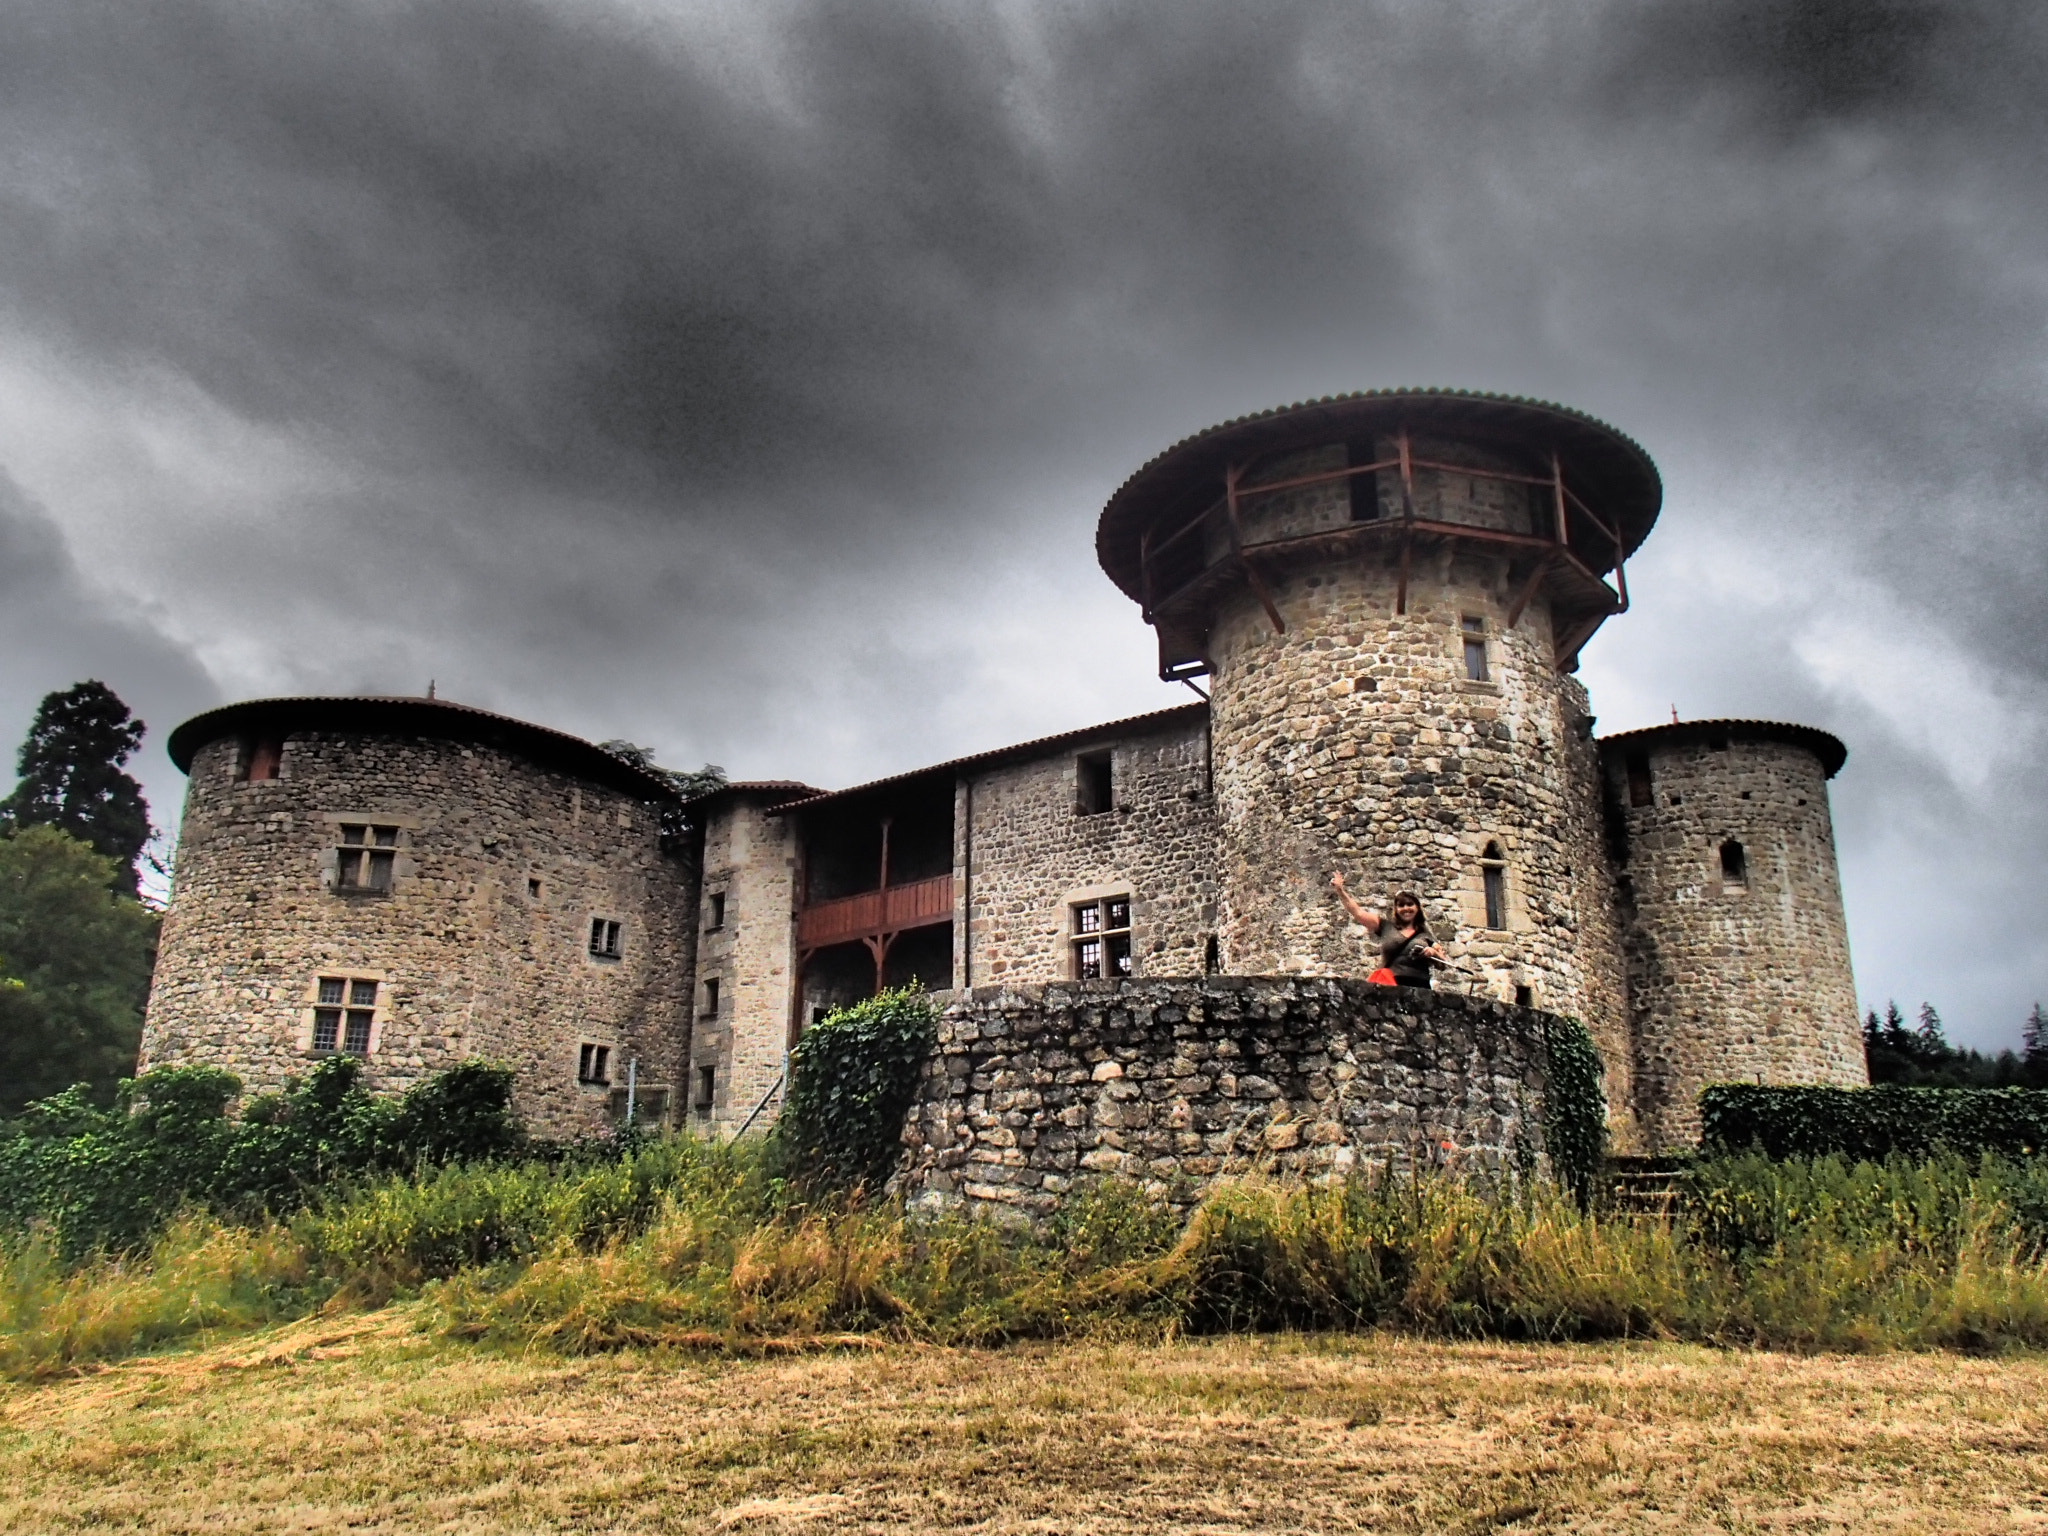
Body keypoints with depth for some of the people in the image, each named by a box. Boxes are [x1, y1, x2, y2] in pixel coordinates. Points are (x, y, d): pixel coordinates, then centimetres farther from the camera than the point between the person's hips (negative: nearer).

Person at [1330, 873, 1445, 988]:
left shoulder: (1426, 935, 17)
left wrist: (1434, 954, -3)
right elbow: (1358, 912, 10)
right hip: (1389, 987, 0)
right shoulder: (1386, 927, 16)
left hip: (1418, 987, 0)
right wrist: (1340, 890, 2)